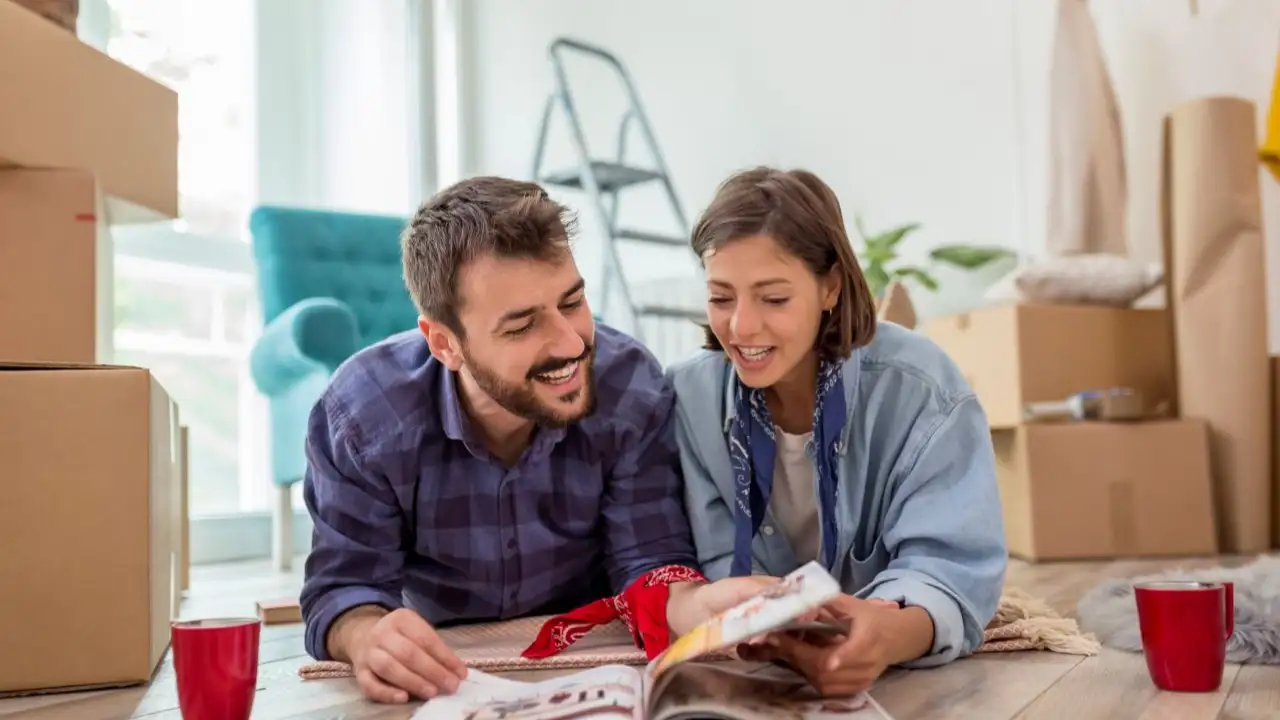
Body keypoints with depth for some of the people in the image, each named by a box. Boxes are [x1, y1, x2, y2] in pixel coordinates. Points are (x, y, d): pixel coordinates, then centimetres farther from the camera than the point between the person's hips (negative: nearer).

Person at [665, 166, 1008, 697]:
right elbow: (717, 567, -9)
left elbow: (951, 564, -19)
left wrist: (895, 633, -42)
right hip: (759, 674, 1)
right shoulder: (688, 395, -7)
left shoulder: (923, 391, -13)